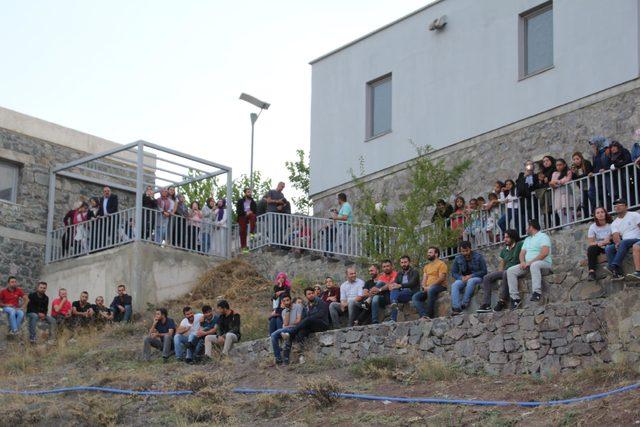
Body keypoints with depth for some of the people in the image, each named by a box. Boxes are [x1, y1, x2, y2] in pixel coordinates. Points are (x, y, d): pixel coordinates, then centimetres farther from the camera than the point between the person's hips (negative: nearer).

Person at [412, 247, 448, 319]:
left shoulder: (441, 264, -1)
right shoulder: (427, 266, 24)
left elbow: (441, 278, -13)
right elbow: (424, 279, 16)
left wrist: (430, 286, -20)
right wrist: (424, 287, -7)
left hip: (440, 286, -7)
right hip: (427, 289, 7)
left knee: (431, 290, -40)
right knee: (415, 297, -17)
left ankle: (429, 315, -36)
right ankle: (424, 315, -34)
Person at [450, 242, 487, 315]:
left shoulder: (478, 256, -4)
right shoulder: (457, 258, 5)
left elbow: (484, 271, -7)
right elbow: (454, 273, 7)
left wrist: (471, 276, -18)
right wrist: (461, 277, -14)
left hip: (476, 278, -3)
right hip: (463, 278, 3)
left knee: (471, 281, -39)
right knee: (454, 285, -30)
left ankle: (464, 304, -39)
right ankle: (456, 308, -44)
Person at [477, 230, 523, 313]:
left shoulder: (520, 245, 0)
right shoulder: (504, 249, 22)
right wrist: (499, 273, 8)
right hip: (505, 271, 8)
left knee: (505, 274, -40)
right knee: (487, 278, -7)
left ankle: (502, 301, -38)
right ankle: (486, 304, -16)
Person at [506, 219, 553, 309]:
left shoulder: (543, 236, -2)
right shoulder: (527, 239, 26)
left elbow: (545, 253, -17)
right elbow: (522, 253, 18)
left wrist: (530, 262, -21)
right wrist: (522, 262, -7)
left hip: (544, 263, -8)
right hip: (528, 264, 8)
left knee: (534, 265, -43)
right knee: (510, 271, -12)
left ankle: (537, 293, -52)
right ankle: (515, 298, -21)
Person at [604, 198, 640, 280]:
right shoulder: (614, 223, 16)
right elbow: (616, 235, 0)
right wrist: (618, 243, -24)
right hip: (624, 244, 5)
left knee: (623, 243, -36)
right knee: (608, 248, -22)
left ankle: (613, 266, -49)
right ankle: (618, 272, -37)